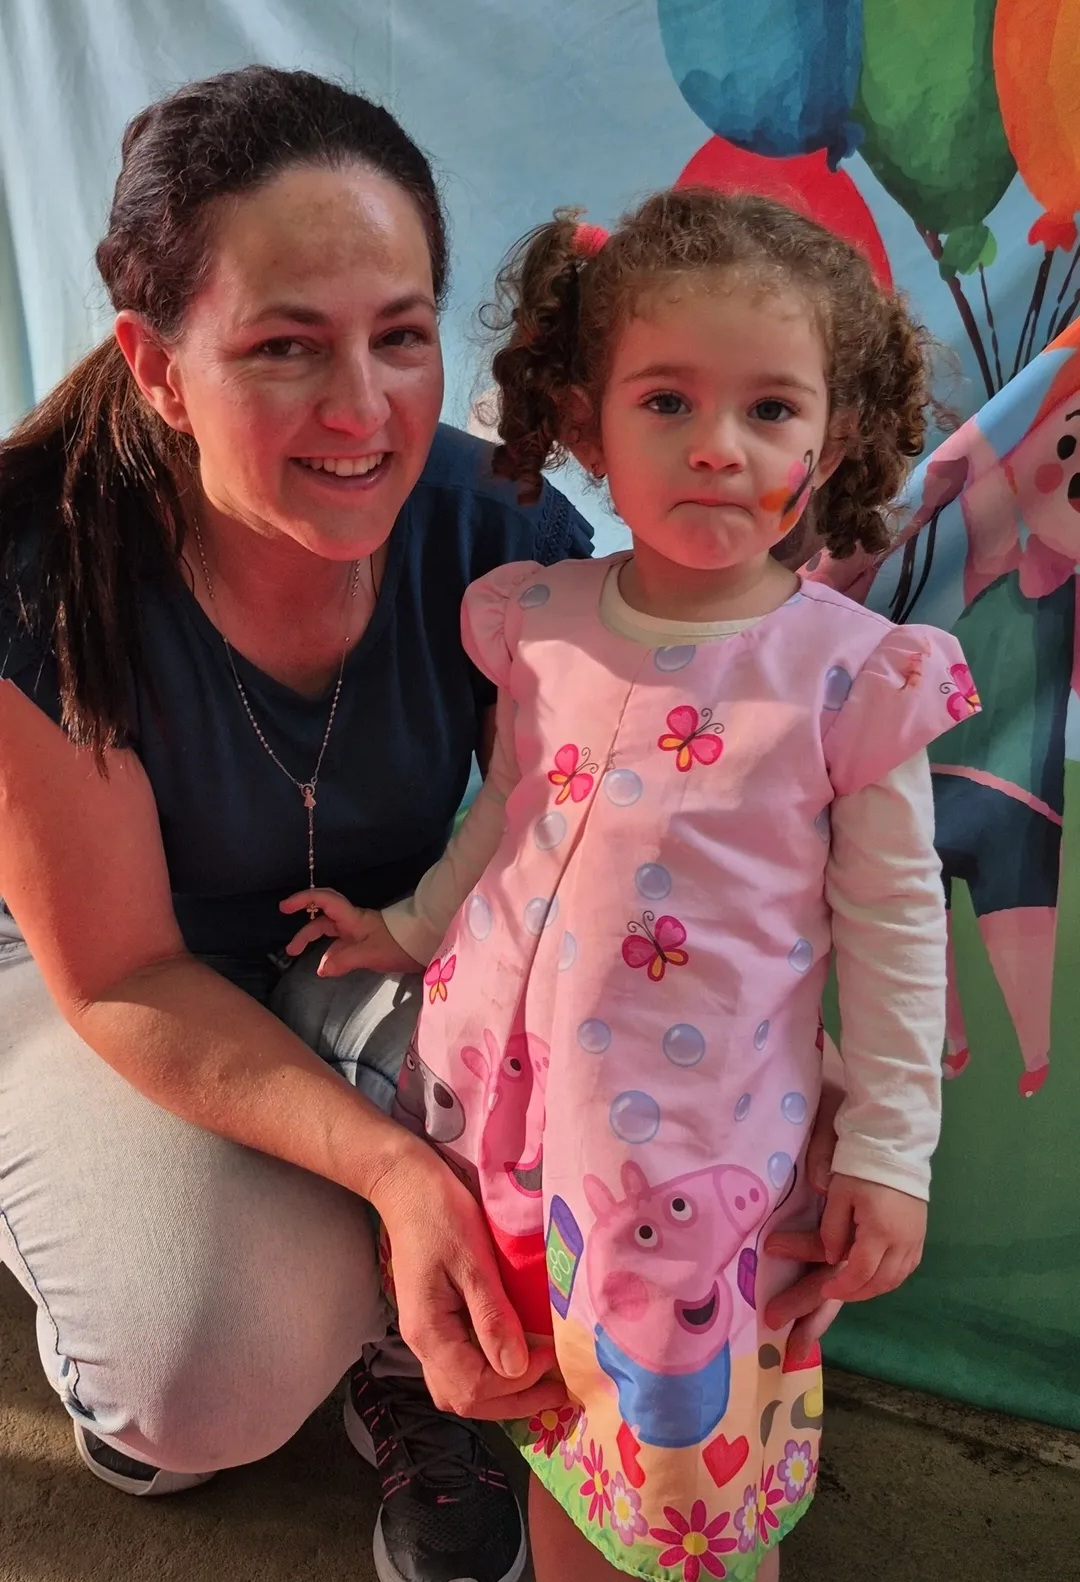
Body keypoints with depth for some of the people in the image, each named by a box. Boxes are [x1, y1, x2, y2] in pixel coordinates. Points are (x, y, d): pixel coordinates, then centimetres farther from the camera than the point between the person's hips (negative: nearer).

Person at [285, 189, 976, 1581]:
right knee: (555, 1429, 22)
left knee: (694, 1443, 14)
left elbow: (894, 922, -4)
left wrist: (887, 1150, -2)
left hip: (695, 1139, -3)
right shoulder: (538, 621, -2)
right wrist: (410, 927, 18)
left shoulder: (851, 671, -11)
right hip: (503, 1092, 4)